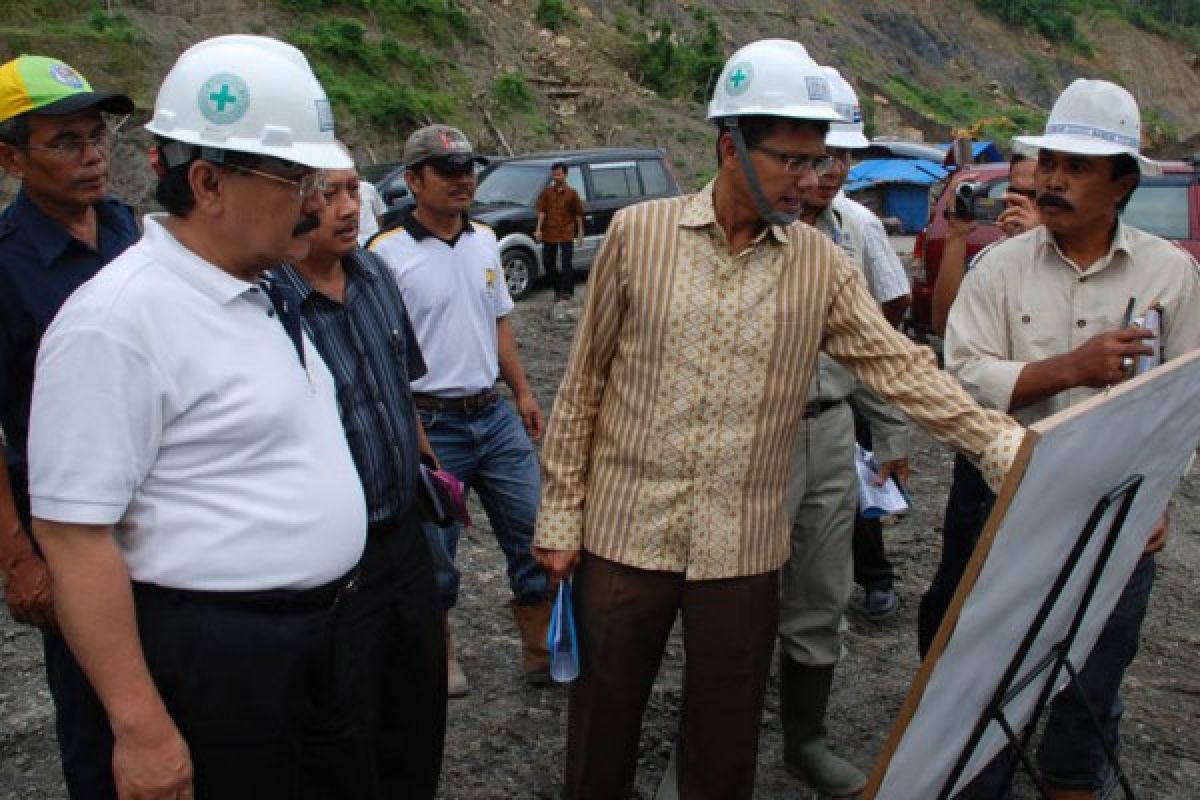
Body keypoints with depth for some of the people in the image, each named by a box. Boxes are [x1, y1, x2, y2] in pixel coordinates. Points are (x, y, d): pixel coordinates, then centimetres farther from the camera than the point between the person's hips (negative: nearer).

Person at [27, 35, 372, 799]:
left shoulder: (265, 293, 8)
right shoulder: (116, 320, -20)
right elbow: (74, 536, -20)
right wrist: (141, 727, -19)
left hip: (323, 632, 9)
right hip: (215, 654, -8)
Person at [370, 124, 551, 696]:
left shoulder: (484, 240, 9)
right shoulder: (388, 253, -11)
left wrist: (522, 391, 15)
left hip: (495, 414, 6)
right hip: (430, 425, -6)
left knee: (534, 534, 8)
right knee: (435, 553, 8)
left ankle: (542, 651, 23)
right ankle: (438, 653, 31)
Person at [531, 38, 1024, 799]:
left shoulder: (822, 264, 0)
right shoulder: (638, 233, -4)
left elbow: (902, 367, -5)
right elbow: (584, 381, 0)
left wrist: (1008, 445, -19)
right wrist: (561, 515, 0)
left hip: (744, 548, 1)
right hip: (624, 531, -1)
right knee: (602, 730, 15)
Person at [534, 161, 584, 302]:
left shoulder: (572, 193, 0)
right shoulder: (546, 192, 4)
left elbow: (578, 214, 5)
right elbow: (541, 211, 0)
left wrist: (580, 232, 6)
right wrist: (539, 229, -9)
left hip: (567, 233, -3)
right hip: (549, 233, 3)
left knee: (566, 264, -4)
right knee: (548, 263, 8)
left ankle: (568, 290, 6)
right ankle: (559, 286, 26)